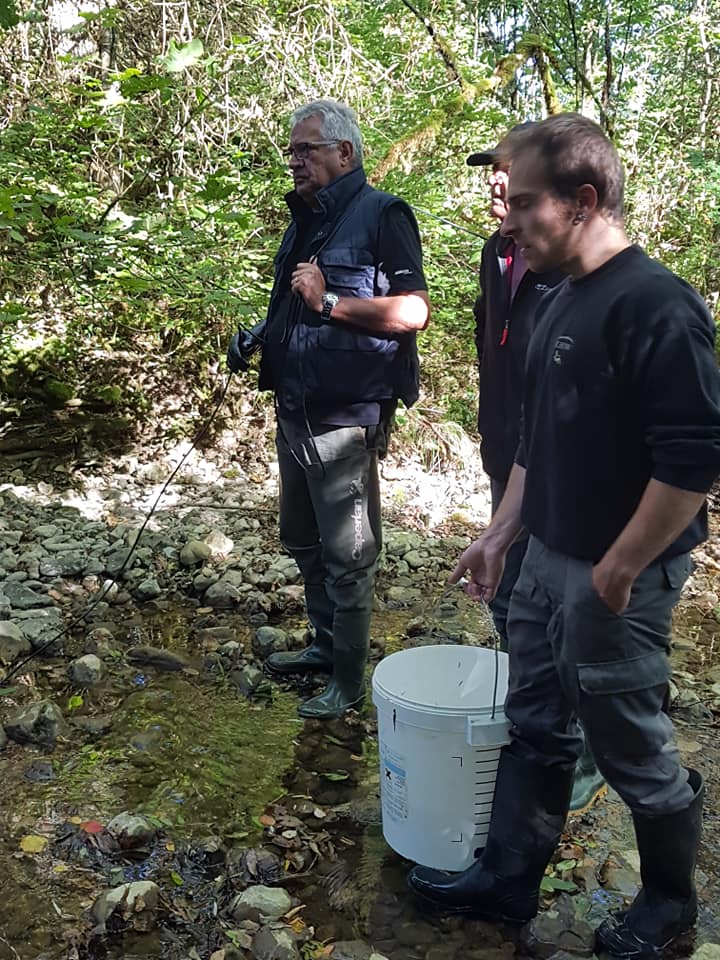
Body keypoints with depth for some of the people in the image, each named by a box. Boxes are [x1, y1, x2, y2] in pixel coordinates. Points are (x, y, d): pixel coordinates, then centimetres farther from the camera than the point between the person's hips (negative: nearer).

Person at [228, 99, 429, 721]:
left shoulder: (381, 216, -11)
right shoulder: (304, 221, 16)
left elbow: (414, 311, -19)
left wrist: (328, 301, -21)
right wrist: (259, 338, 8)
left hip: (344, 419, -9)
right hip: (296, 412, 9)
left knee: (347, 557, 2)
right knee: (303, 541, 19)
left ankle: (349, 680, 17)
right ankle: (326, 644, 37)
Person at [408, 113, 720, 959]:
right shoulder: (559, 304, 8)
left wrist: (617, 571, -19)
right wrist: (499, 534, 16)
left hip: (613, 580, -8)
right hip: (547, 564, 8)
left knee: (631, 747, 10)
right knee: (534, 729, 18)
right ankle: (508, 880, 35)